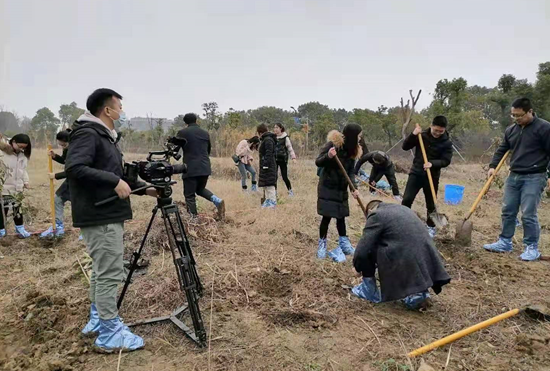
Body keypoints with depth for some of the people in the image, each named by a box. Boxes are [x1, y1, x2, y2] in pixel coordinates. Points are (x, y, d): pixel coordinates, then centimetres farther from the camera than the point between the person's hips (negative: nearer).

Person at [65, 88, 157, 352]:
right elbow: (74, 168, -25)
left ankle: (97, 321, 30)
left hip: (108, 214, 10)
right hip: (100, 217, -10)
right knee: (109, 273, -5)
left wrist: (144, 189, 12)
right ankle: (109, 334, 5)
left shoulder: (106, 137, 17)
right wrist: (114, 182, -24)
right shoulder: (87, 134, -12)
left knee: (102, 271, 17)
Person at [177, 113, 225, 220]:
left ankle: (194, 218, 3)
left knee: (189, 195, 5)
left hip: (190, 168, -5)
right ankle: (218, 201, 1)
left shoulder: (182, 133, -2)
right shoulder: (205, 133, 11)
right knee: (200, 189, 24)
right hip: (205, 167, 5)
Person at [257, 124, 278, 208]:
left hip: (269, 166, -11)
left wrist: (266, 164, -23)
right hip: (265, 165, 11)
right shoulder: (264, 139, 18)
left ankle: (272, 201, -6)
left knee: (269, 183, -8)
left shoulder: (268, 140, -13)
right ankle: (268, 200, 21)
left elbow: (269, 153, -21)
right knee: (266, 184, 14)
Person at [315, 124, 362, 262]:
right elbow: (318, 162, -16)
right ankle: (322, 244, 11)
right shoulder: (332, 144, -17)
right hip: (327, 186, -6)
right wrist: (328, 156, -37)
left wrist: (354, 187, -15)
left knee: (341, 216, 12)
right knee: (327, 216, -4)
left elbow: (350, 171, -1)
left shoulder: (353, 150, 1)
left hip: (342, 188, 6)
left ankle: (344, 243, 25)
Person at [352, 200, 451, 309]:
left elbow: (362, 250, -3)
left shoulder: (376, 215, 1)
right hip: (425, 259, 8)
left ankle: (370, 291, 19)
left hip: (405, 259, -8)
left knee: (367, 251, 6)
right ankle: (418, 291, 17)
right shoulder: (402, 208, 24)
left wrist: (358, 267, 18)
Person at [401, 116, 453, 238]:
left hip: (432, 176, 0)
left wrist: (432, 163, -28)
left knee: (431, 204, 8)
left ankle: (431, 227, 25)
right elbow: (405, 147, -5)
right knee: (407, 199, -7)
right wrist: (413, 135, -20)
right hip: (416, 173, 1)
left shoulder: (447, 143, -4)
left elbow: (446, 161, -10)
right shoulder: (422, 135, -2)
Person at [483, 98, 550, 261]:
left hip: (534, 178, -6)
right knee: (508, 211, 9)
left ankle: (532, 247, 8)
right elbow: (502, 150, 19)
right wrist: (493, 166, 6)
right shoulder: (511, 130, 10)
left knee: (528, 214, -6)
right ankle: (504, 242, 19)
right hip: (514, 176, 6)